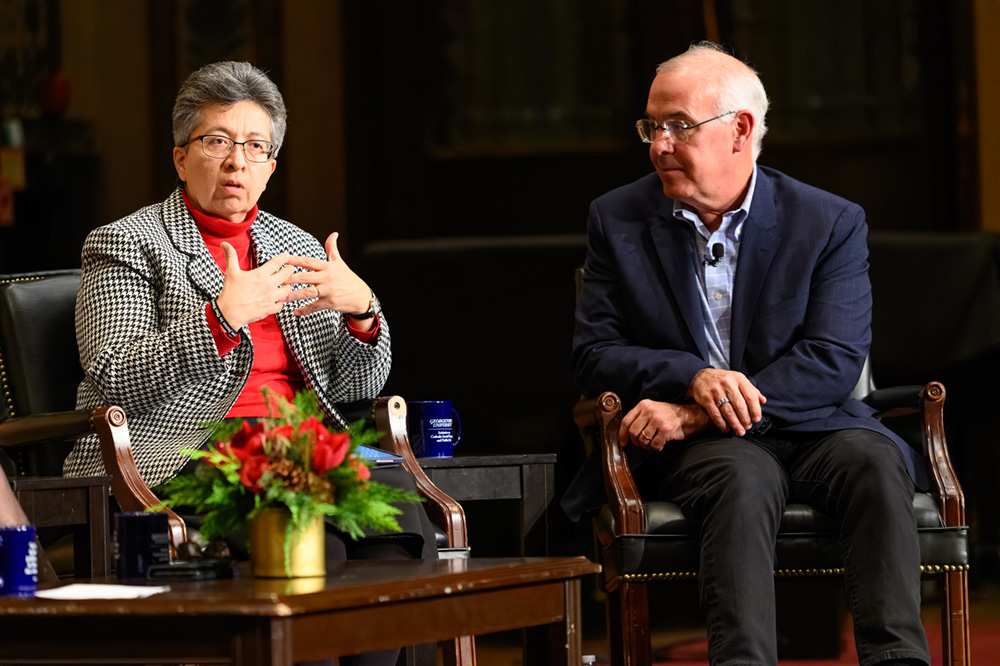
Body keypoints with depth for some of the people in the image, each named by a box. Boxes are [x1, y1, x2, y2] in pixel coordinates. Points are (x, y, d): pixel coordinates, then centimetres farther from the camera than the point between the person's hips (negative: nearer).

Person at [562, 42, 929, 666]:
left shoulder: (830, 224, 3)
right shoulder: (619, 220, 9)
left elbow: (834, 361, -8)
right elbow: (594, 355, 5)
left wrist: (693, 417, -17)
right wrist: (692, 378, -17)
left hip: (808, 428, 1)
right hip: (691, 448, -1)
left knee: (875, 462, -32)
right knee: (744, 475, -35)